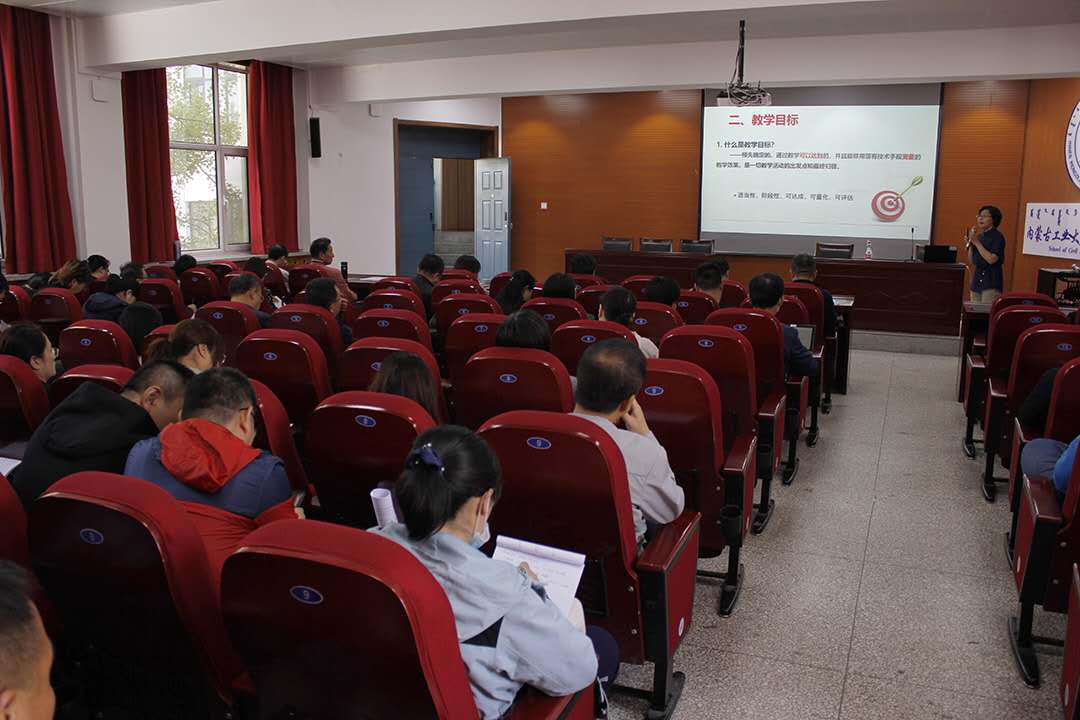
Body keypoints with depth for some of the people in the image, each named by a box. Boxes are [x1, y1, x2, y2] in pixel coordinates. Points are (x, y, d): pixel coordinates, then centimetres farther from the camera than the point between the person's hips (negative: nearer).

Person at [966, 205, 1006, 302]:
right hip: (977, 280, 7)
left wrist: (976, 242, -15)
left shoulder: (997, 237, -7)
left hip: (991, 283, -7)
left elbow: (992, 259, -19)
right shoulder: (980, 236, 13)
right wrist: (970, 242, 3)